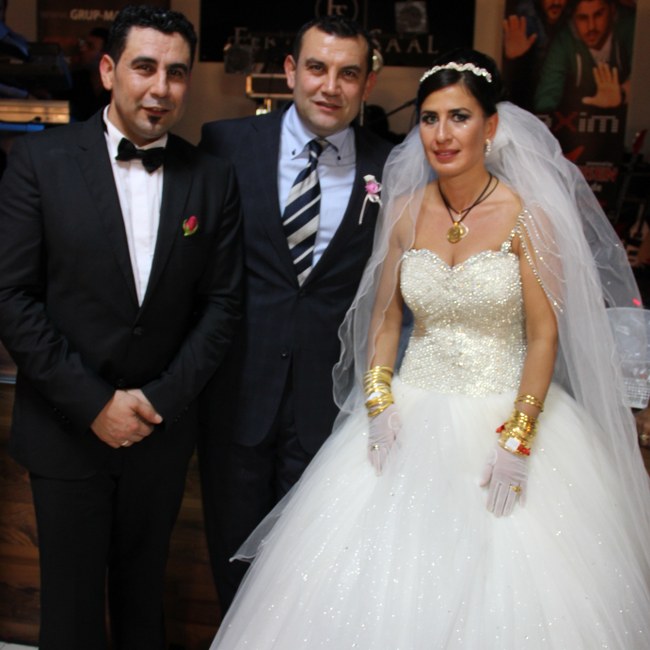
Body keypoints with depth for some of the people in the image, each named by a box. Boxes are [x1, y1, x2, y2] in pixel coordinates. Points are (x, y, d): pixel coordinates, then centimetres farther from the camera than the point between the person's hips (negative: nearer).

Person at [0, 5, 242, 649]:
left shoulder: (212, 179, -1)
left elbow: (221, 302, 0)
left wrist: (161, 399, -9)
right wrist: (93, 403, -14)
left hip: (163, 427, 2)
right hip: (66, 428, -2)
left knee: (142, 590, 19)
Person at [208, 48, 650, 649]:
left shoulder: (527, 216, -8)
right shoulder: (405, 211, 2)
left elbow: (544, 336, -8)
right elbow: (385, 317, 8)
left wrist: (517, 439, -16)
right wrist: (379, 405, -4)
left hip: (505, 413, -3)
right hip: (412, 415, 3)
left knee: (503, 591, 0)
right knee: (377, 590, 4)